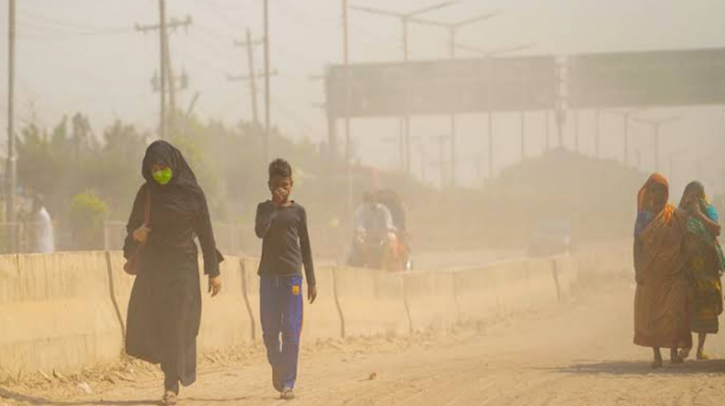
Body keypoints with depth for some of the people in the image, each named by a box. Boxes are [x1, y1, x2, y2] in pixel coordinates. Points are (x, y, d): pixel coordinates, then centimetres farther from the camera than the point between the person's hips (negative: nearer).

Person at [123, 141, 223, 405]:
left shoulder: (192, 193, -4)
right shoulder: (146, 193, 3)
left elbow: (205, 232, -2)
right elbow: (132, 225, 10)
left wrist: (214, 271, -4)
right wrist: (135, 234, -16)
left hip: (182, 266, -3)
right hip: (152, 264, 3)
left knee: (176, 325, -6)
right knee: (146, 323, -4)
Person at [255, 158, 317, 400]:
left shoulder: (298, 211, 7)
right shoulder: (265, 208, 7)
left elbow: (305, 247, 10)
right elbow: (260, 231, -14)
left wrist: (312, 281, 7)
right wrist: (275, 207, -11)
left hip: (292, 275, -1)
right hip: (269, 274, 1)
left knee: (291, 331, -7)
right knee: (269, 330, 3)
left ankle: (288, 383, -6)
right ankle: (277, 368, 27)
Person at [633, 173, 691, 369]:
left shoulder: (677, 216, 3)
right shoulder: (643, 216, 6)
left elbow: (685, 243, 4)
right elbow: (637, 243, 3)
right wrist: (637, 270, -5)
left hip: (674, 273, -1)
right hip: (650, 273, 2)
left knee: (674, 310, -13)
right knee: (650, 313, 1)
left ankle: (674, 350, -1)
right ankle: (656, 354, 8)